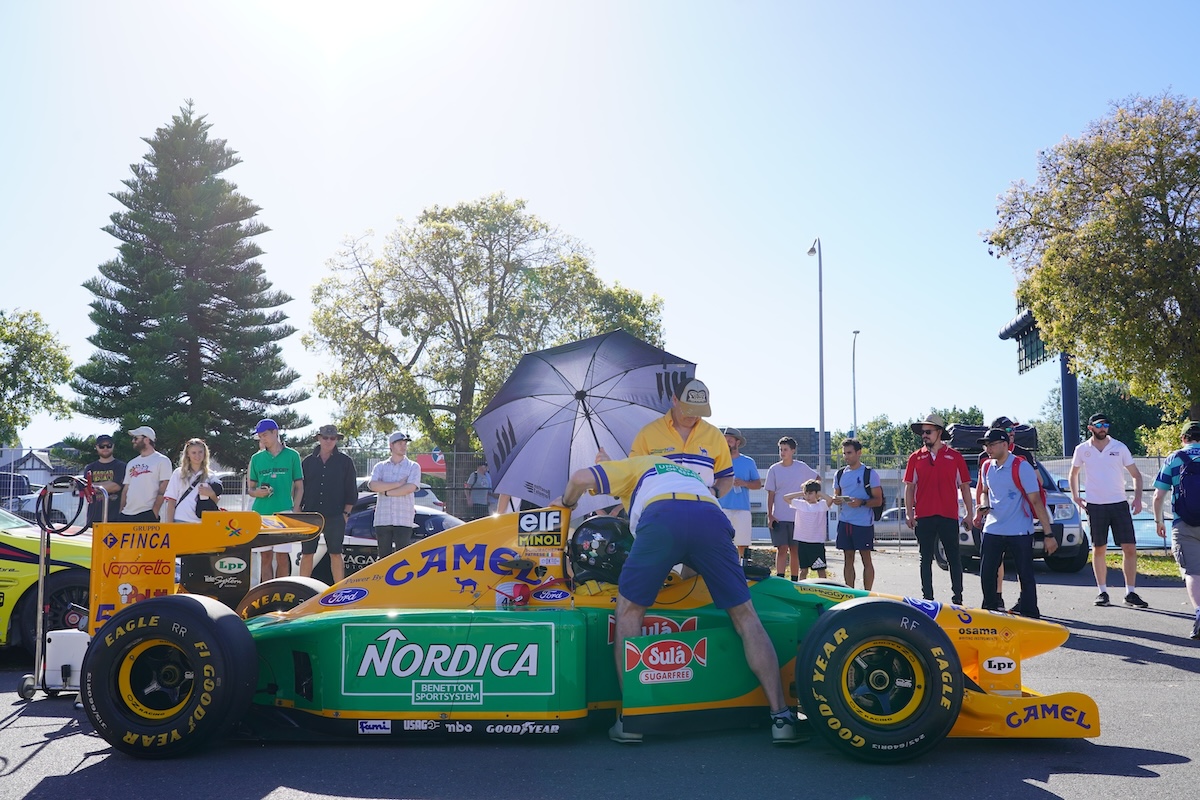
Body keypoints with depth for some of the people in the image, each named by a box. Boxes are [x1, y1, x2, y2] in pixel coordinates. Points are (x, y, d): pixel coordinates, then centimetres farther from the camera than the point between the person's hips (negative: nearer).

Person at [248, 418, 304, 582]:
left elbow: (299, 487, 6)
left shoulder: (292, 456, 5)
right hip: (260, 512, 3)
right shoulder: (256, 458, 12)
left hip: (283, 512, -2)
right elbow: (250, 488, 17)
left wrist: (295, 510, -5)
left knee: (282, 556, -2)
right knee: (265, 557, 5)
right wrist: (256, 492, -7)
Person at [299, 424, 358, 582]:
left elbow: (352, 491, 4)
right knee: (306, 554, 4)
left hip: (335, 517, -2)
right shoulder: (308, 461, 11)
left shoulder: (345, 461, 5)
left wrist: (346, 513, -3)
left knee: (335, 554, 2)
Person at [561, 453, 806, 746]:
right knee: (745, 617, 16)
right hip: (713, 520, 3)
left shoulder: (636, 465, 37)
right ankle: (781, 717, 11)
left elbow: (580, 478, 23)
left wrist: (567, 503, 44)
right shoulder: (692, 474, 48)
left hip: (662, 518, -3)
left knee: (628, 610, 16)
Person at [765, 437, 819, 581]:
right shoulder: (774, 469, 1)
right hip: (779, 517, -1)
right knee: (782, 549, -5)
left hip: (797, 516, 1)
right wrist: (769, 515, -3)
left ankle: (794, 581, 14)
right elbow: (771, 494, 2)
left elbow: (817, 478, 18)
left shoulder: (801, 467, 2)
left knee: (795, 550, 6)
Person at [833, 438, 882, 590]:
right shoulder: (840, 474, 12)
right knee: (848, 559, 8)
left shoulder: (870, 473, -3)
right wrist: (836, 500, -4)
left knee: (866, 558, 0)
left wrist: (861, 502, -23)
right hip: (844, 522, 5)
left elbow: (878, 500, -5)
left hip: (864, 523, -5)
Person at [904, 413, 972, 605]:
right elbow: (909, 487, 7)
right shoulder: (916, 457, 7)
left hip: (949, 516, -1)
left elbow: (964, 486, 6)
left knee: (954, 558, 5)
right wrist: (909, 513, -1)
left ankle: (957, 597, 12)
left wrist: (969, 513, 2)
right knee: (926, 559, 7)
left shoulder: (955, 457, 4)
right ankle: (927, 598, 13)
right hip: (923, 517, 1)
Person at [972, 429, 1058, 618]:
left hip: (1019, 532, -6)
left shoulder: (1022, 466, -13)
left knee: (1026, 577, 3)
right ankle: (990, 613, 23)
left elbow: (1036, 501, -13)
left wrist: (1048, 534, -14)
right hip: (992, 530, 6)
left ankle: (1030, 617, 12)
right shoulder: (986, 466, 6)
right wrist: (984, 506, -2)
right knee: (986, 575, 8)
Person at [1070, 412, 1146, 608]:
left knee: (1130, 548, -4)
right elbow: (1074, 473, 17)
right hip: (1094, 505, 0)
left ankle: (1131, 592, 5)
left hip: (1119, 504, 0)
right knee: (1098, 549, 5)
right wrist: (1075, 496, 7)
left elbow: (1136, 474, 6)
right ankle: (1102, 591, 14)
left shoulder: (1119, 447, 1)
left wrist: (1137, 498, -5)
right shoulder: (1082, 450, 2)